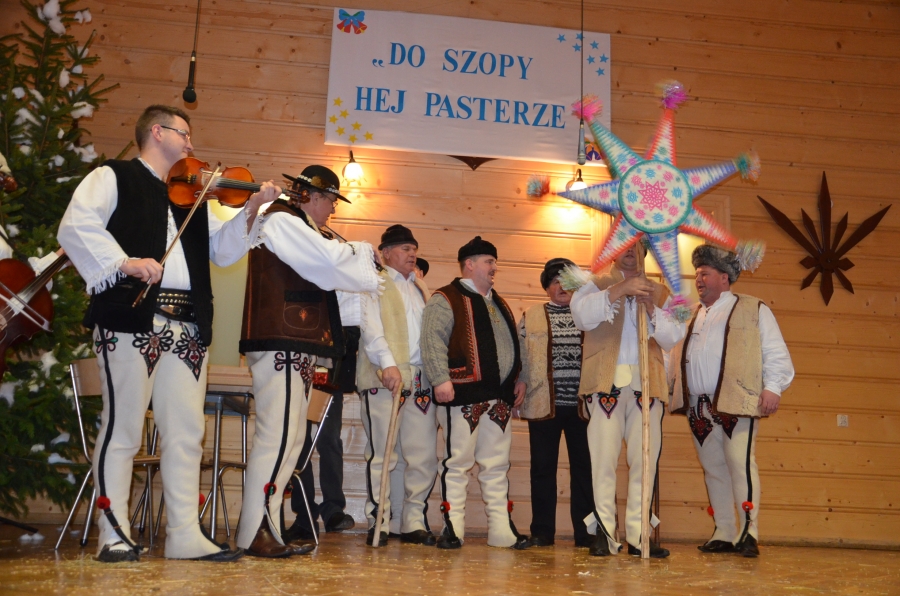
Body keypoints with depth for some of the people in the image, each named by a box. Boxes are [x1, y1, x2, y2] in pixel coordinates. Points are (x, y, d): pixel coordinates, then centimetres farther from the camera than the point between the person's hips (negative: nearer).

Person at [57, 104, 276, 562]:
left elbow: (222, 250, 18)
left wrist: (251, 210, 5)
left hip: (187, 327, 6)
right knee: (123, 428, -1)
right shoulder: (114, 177, 7)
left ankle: (185, 534, 10)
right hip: (130, 319, -6)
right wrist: (124, 262, -22)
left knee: (187, 433, 5)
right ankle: (114, 534, 8)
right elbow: (75, 227, -9)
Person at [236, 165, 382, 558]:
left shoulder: (296, 227, 27)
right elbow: (329, 259, -15)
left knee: (290, 439, 9)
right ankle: (254, 533, -8)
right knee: (277, 437, -12)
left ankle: (268, 529, 12)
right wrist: (365, 252, 3)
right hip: (281, 344, -11)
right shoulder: (281, 221, -4)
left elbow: (322, 274, 27)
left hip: (297, 347, 11)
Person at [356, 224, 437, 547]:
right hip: (385, 378, -5)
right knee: (382, 455, -4)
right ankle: (377, 523, 4)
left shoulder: (421, 288, 25)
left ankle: (414, 522, 10)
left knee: (424, 456, 2)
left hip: (422, 381, 6)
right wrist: (388, 364, -19)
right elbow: (371, 327, -6)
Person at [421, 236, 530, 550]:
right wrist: (441, 379, -21)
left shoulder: (498, 303, 23)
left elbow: (513, 345, 26)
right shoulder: (446, 299, -1)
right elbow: (433, 340, -12)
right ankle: (453, 527, 4)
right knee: (458, 462, -3)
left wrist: (518, 381, 18)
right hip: (464, 394, -7)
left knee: (497, 465, 9)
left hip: (500, 397, 7)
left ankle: (501, 529, 14)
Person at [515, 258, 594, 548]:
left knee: (584, 468, 3)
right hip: (544, 403, 0)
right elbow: (520, 356, 9)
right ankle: (542, 532, 13)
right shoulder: (530, 318, 12)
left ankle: (586, 532, 12)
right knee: (543, 468, 4)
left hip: (583, 403, 0)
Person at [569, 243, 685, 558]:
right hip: (606, 382, -2)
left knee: (646, 460, 0)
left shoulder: (659, 292, 20)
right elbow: (582, 316, -8)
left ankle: (638, 535, 7)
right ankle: (603, 532, 1)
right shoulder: (596, 284, 13)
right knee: (603, 459, -5)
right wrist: (619, 290, -15)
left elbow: (672, 336, 7)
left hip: (647, 384, 2)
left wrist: (651, 307, -8)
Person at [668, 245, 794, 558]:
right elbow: (674, 357, 19)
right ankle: (724, 534, 15)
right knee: (713, 468, 8)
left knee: (740, 464, -12)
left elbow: (775, 353, 1)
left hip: (736, 403, -5)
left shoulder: (753, 310, 8)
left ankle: (748, 532, -5)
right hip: (698, 406, 5)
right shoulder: (690, 316, 23)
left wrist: (772, 387, -10)